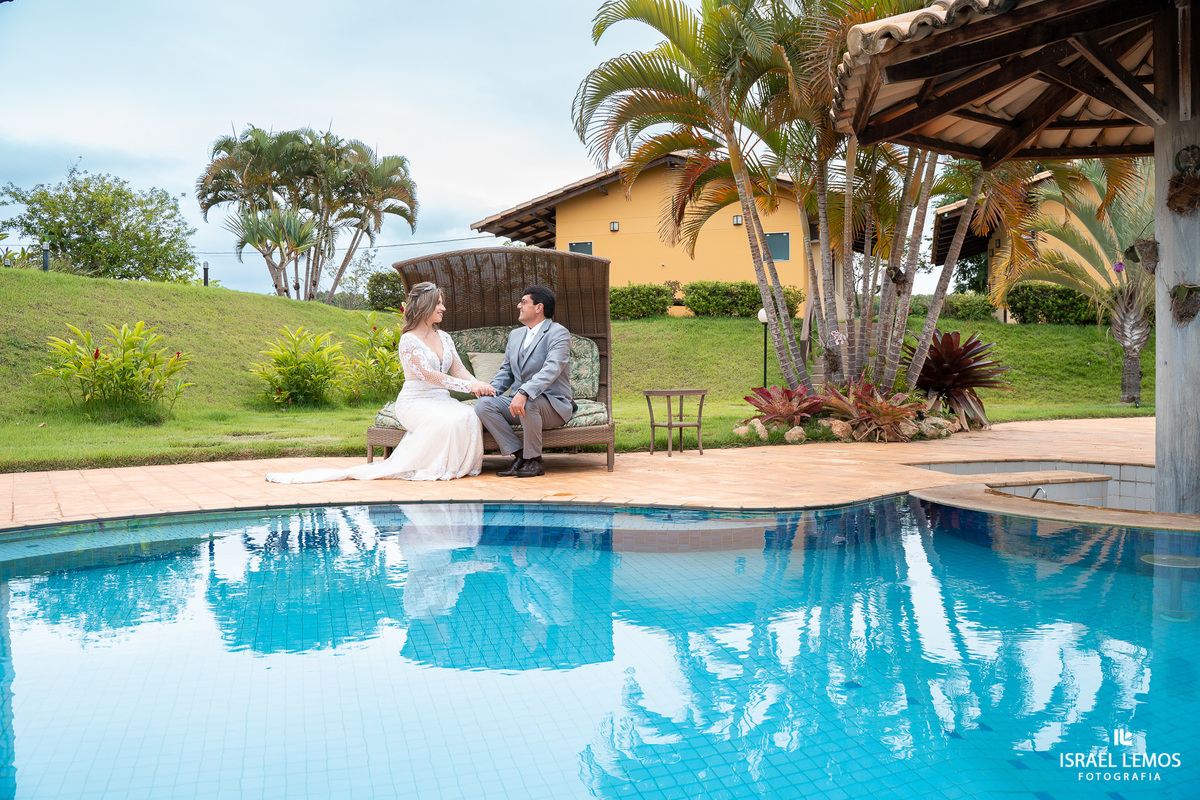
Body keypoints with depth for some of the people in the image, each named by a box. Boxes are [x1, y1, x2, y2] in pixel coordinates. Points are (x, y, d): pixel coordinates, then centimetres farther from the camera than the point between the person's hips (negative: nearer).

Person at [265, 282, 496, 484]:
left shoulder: (444, 337, 16)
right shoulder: (408, 340, -8)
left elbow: (458, 369, 10)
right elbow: (428, 375, -17)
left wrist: (479, 385, -13)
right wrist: (469, 386, -22)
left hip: (441, 400, 6)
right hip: (414, 402, -6)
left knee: (469, 416, -27)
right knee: (448, 421, -36)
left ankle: (460, 465, -14)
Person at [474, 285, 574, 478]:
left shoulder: (559, 333, -8)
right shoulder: (515, 335, 18)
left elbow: (551, 369, -25)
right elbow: (506, 371, 21)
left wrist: (524, 393, -39)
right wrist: (491, 389, -2)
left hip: (553, 405, -7)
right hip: (518, 403, 7)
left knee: (528, 404, -39)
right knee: (483, 404, -18)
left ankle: (534, 460, -17)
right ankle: (519, 455, -12)